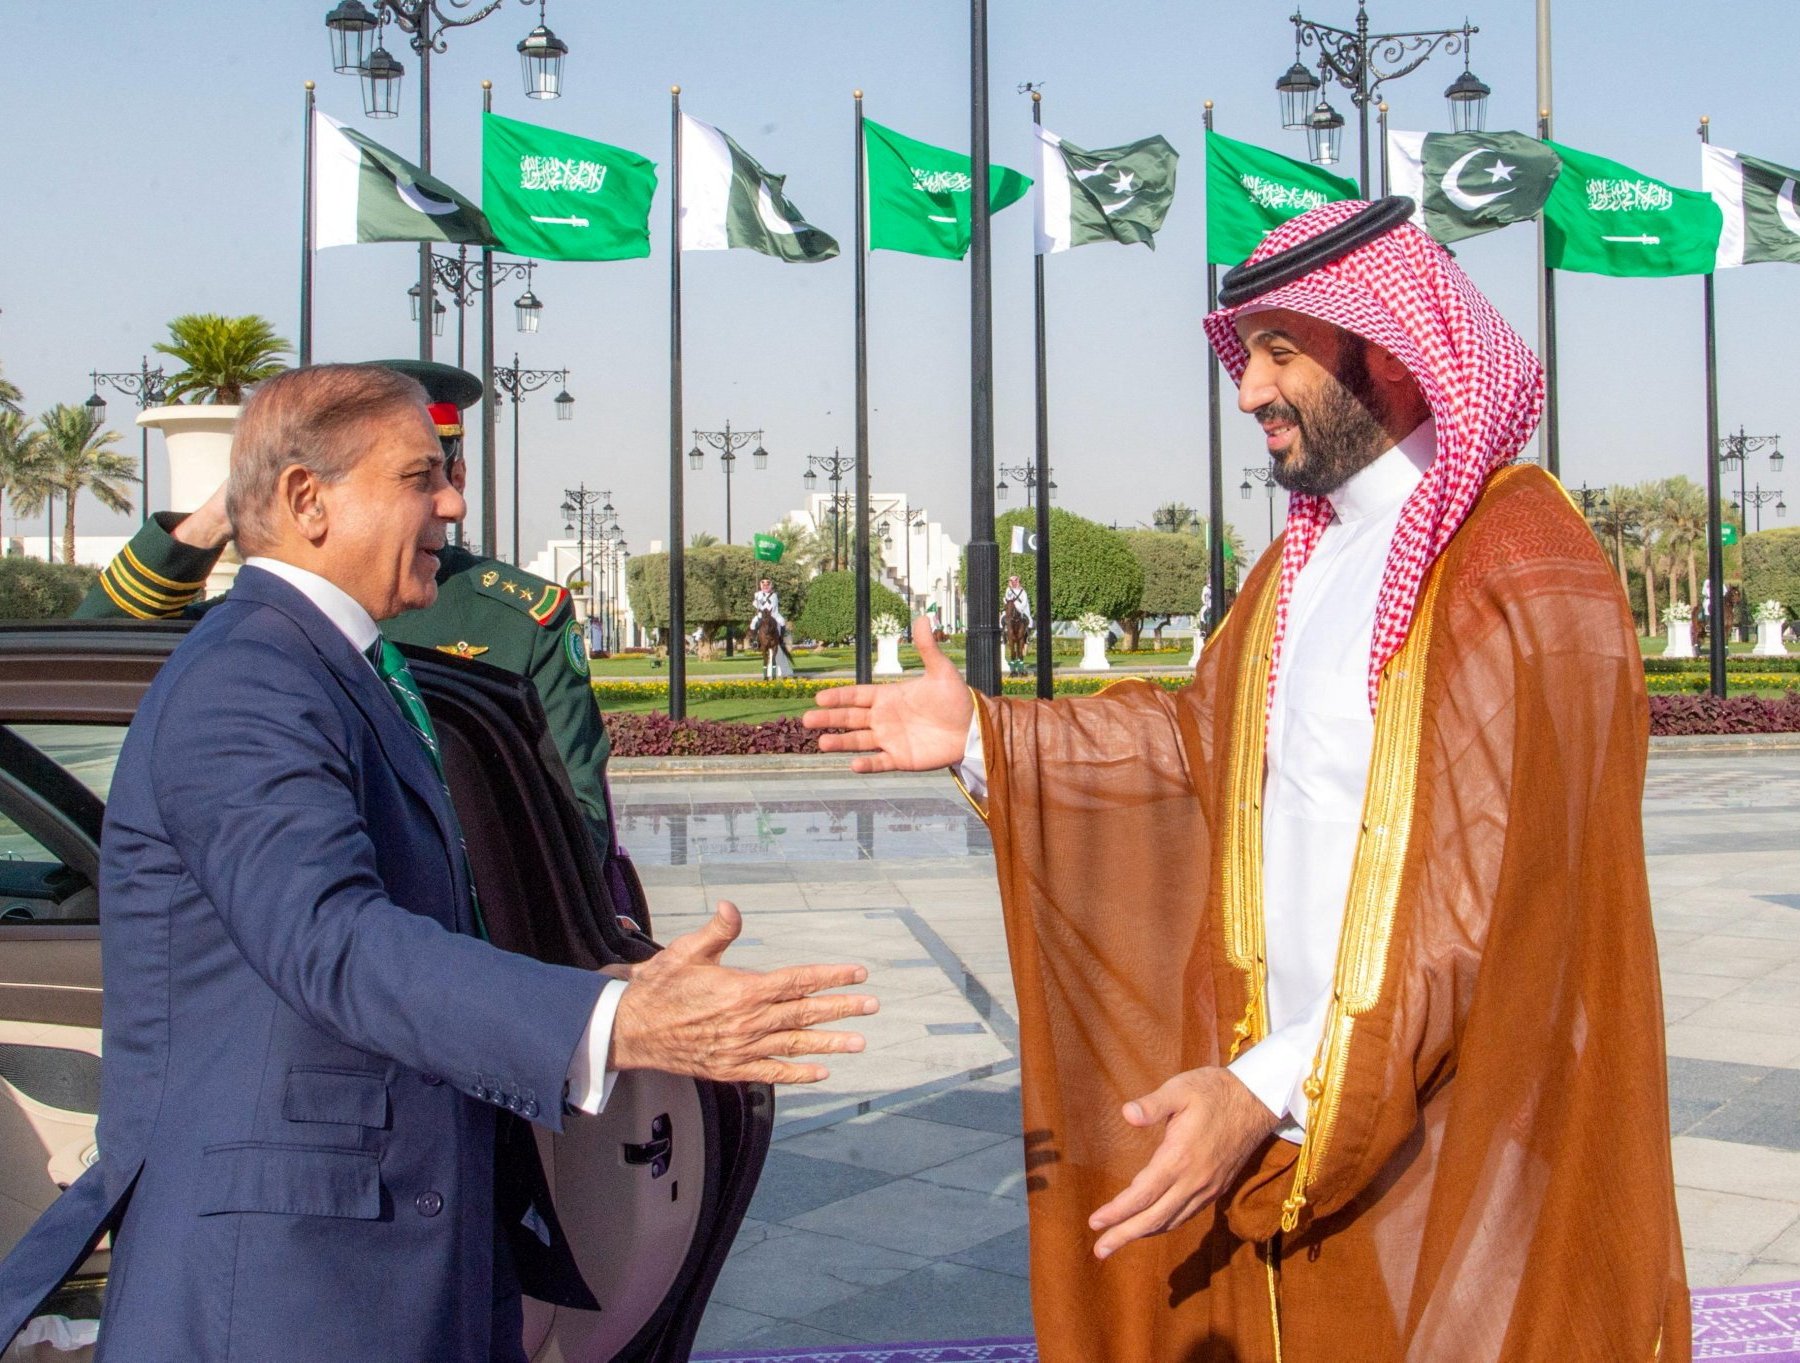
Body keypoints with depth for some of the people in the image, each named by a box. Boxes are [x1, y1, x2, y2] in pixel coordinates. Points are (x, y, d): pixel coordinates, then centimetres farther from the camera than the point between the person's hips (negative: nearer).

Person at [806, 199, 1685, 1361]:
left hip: (1448, 1139, -7)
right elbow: (1206, 743, 15)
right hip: (1295, 1112, 7)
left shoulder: (1527, 578, -18)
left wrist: (1273, 1091, -29)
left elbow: (1493, 900, -24)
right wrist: (983, 736, 8)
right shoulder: (1311, 554, 10)